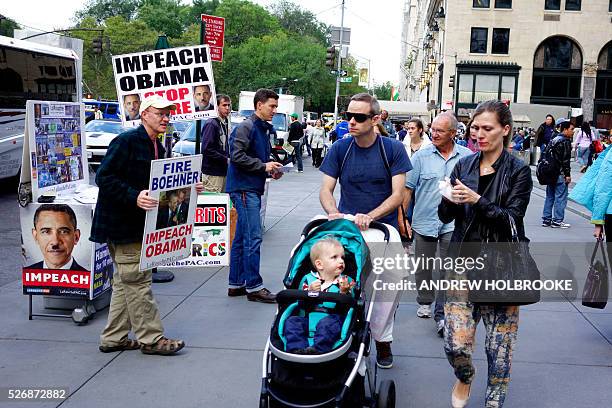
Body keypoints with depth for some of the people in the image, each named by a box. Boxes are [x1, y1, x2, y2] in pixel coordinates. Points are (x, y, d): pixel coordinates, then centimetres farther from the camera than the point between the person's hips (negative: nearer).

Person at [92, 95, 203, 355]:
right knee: (138, 280, -3)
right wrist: (134, 197, -31)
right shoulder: (126, 141, -15)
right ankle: (150, 338, 7)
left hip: (138, 223, 10)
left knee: (125, 282, 15)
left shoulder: (157, 147, 12)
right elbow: (104, 178, -21)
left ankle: (113, 338, 25)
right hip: (121, 224, -10)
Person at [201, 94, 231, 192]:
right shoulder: (211, 124, -13)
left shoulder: (225, 123, 15)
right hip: (212, 173, -9)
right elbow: (206, 149, -20)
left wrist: (229, 159, 3)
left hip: (223, 171, 9)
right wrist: (226, 160, -17)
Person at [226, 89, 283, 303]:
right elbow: (237, 156, -20)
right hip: (243, 188, -10)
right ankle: (254, 287, -3)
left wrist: (272, 169, 7)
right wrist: (263, 166, -15)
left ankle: (236, 284, 20)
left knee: (241, 238, 13)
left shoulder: (267, 129, 17)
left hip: (253, 189, 10)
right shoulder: (246, 127, -11)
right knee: (253, 238, -9)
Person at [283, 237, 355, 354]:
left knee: (326, 323, -35)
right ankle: (297, 348, -31)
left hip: (332, 317, -3)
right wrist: (309, 292, -13)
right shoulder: (309, 279, 12)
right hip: (309, 317, 3)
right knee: (292, 321, -20)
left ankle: (318, 349, -46)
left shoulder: (345, 281, 9)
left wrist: (344, 292, -18)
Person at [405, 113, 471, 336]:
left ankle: (442, 314, 3)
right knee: (423, 267, 14)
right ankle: (424, 302, 34)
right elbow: (407, 189, -1)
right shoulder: (421, 156, -3)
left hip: (453, 224, 0)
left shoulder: (467, 157, 1)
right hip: (424, 221, 1)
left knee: (449, 270, -3)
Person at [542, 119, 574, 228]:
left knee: (550, 197, 13)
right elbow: (565, 160, -17)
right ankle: (557, 220, 0)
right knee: (561, 197, -2)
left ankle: (546, 219, 16)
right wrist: (567, 174, -14)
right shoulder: (565, 142, -13)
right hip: (560, 174, -9)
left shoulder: (554, 139, 14)